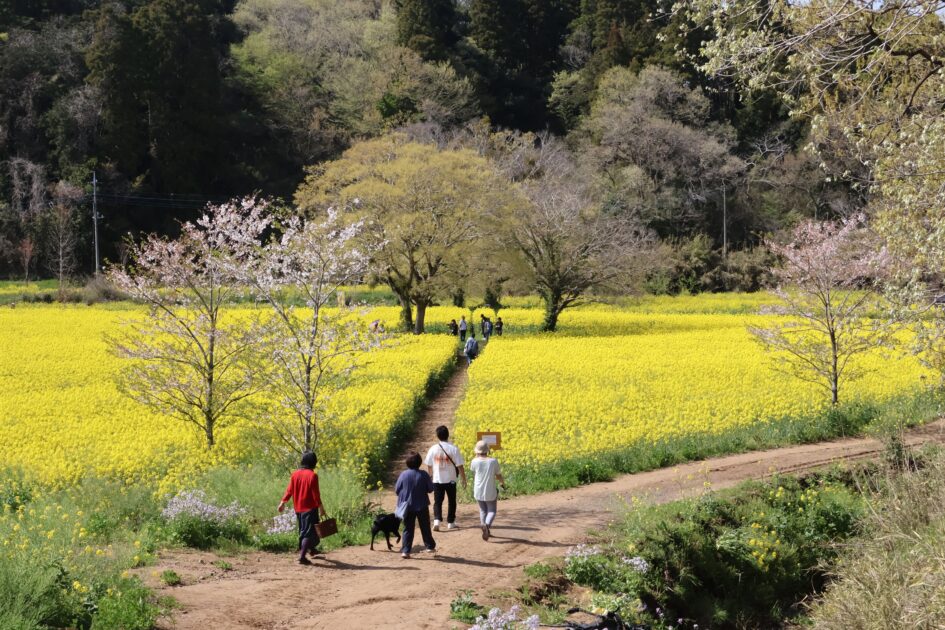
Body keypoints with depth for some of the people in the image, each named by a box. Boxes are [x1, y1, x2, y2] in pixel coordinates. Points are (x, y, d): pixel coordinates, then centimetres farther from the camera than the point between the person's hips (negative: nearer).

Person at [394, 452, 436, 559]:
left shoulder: (403, 475, -9)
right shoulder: (423, 474, -11)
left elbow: (397, 490, -3)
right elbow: (430, 489, -5)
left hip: (407, 506, 0)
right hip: (422, 506, 0)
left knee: (408, 529, 5)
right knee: (425, 527, 16)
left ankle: (405, 551, -2)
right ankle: (430, 546, 27)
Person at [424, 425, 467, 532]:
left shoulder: (433, 449, -5)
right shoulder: (453, 449, -10)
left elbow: (429, 466, 5)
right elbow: (460, 466, -8)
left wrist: (431, 475, 24)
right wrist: (464, 479, 3)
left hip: (437, 480, 1)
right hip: (450, 480, -1)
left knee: (437, 502, 5)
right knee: (451, 501, 15)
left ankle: (437, 521, -15)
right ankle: (450, 523, 22)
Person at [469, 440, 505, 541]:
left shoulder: (475, 461, -11)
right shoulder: (493, 461, -12)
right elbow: (499, 476, -2)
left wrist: (476, 457, 13)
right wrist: (503, 483, 18)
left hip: (478, 492, 1)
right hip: (490, 492, -1)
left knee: (483, 510, 20)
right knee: (491, 511, 11)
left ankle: (486, 531, 18)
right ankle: (487, 525, -18)